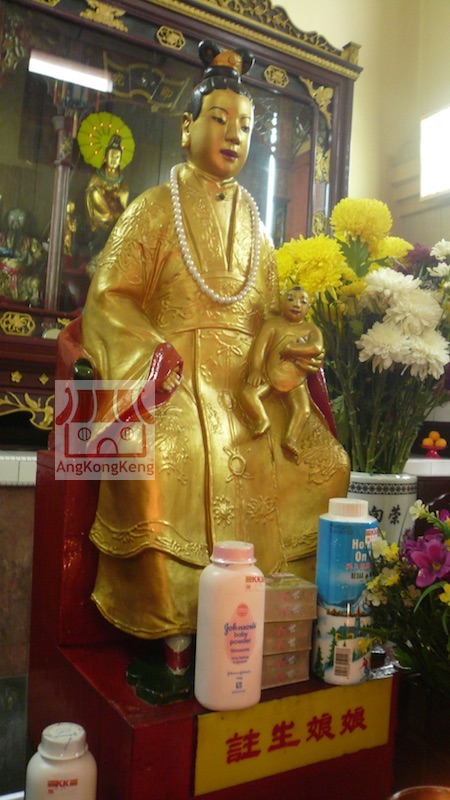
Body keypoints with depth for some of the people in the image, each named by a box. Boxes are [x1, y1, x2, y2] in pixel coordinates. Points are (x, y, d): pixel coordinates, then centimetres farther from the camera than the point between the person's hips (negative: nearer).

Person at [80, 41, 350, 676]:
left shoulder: (252, 218, 20)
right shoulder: (156, 207, 6)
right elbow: (112, 296, -2)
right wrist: (153, 356, -19)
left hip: (248, 380, 6)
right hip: (175, 375, -5)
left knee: (320, 461, -9)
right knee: (176, 457, -33)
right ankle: (171, 629, -15)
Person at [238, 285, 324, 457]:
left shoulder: (311, 329, 7)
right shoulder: (273, 323, 4)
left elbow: (317, 347, -15)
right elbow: (260, 346, -8)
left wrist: (290, 349, -21)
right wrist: (256, 370, -22)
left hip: (296, 381, 1)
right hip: (269, 374, -1)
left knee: (303, 408, -19)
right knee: (247, 392, -22)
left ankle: (290, 437, -24)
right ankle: (262, 420, -23)